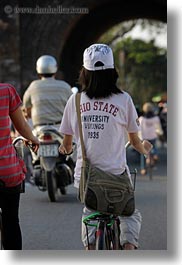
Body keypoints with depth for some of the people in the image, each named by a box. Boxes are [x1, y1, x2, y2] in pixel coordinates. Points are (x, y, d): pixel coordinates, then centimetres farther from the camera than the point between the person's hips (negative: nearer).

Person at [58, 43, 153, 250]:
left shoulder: (75, 100, -1)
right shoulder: (123, 99, -6)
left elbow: (66, 144, 6)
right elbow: (135, 141, 4)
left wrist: (64, 148, 30)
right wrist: (145, 149, 27)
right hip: (116, 173, -2)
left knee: (90, 211, 28)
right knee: (130, 214, 21)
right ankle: (129, 247, -1)